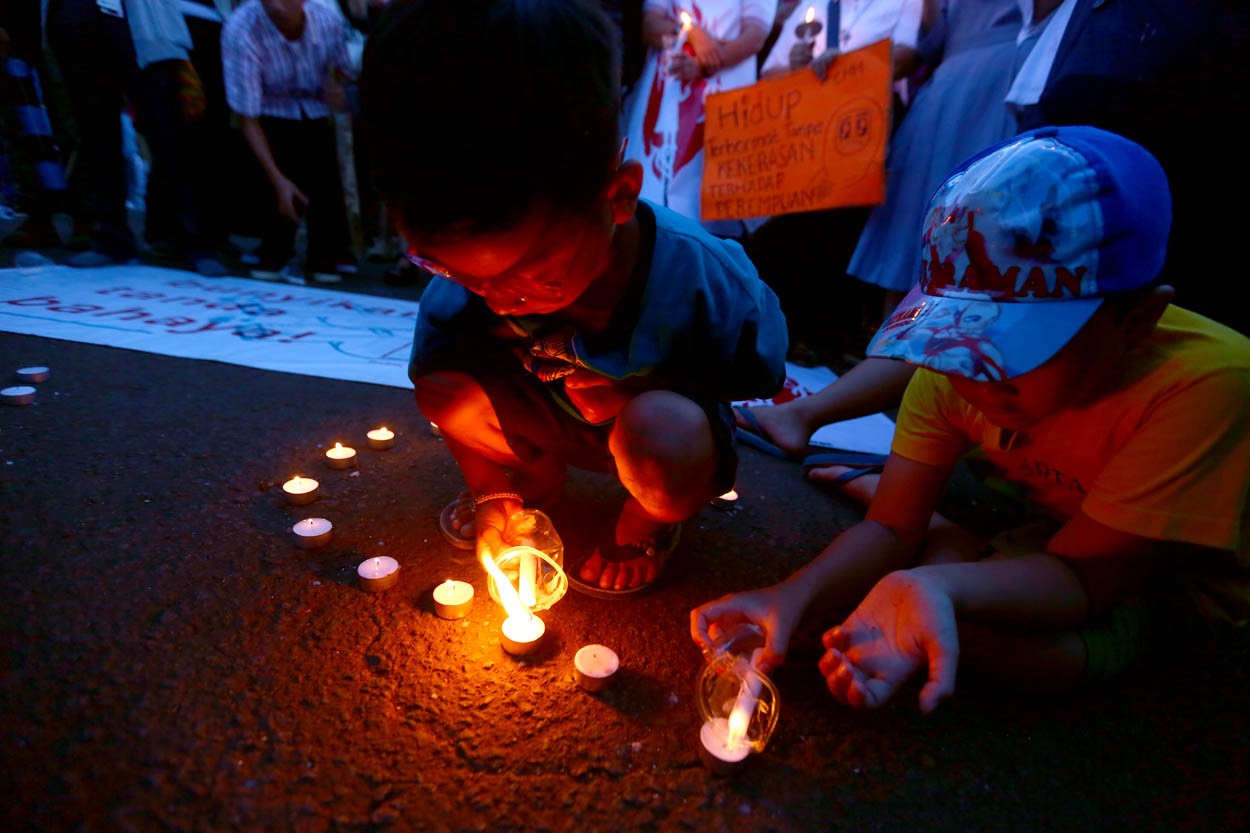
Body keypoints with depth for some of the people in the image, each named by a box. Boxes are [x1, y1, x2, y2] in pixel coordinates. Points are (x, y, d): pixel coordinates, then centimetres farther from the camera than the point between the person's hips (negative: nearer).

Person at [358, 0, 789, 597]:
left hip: (660, 433, -2)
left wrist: (641, 395, -28)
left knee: (662, 441, -38)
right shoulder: (463, 274, -22)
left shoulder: (703, 281, -31)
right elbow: (432, 373, -5)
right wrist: (494, 497, -9)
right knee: (443, 387, -22)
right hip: (552, 421, 3)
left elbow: (764, 383, -11)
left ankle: (646, 522, 0)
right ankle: (530, 480, 9)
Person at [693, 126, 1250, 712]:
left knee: (1049, 649, -30)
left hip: (1173, 579, -3)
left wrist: (938, 587, -52)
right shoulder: (955, 363, -22)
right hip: (1048, 534, 3)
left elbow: (1081, 578, -32)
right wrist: (794, 593, -39)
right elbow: (891, 529, -21)